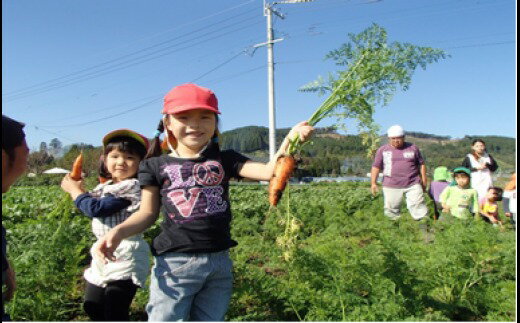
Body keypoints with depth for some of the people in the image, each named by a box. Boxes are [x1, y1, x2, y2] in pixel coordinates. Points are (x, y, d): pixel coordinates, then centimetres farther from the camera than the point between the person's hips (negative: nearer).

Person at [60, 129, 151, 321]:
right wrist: (79, 190, 5)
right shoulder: (106, 187, 11)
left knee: (115, 313, -5)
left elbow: (96, 208, -18)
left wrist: (74, 190, -3)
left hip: (125, 256, -10)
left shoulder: (132, 187, -17)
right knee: (92, 306, 21)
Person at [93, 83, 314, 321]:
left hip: (220, 261, 3)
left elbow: (268, 172, -7)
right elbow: (148, 213, 4)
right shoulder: (156, 166, 3)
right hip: (175, 263, -2)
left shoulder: (225, 160, 5)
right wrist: (118, 231, -15)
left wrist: (289, 140, -24)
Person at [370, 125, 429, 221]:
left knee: (418, 206, -7)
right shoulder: (382, 150, 5)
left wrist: (424, 182, 11)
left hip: (413, 185, 0)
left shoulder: (413, 148, 7)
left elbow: (421, 164, 14)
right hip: (391, 186, 0)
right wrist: (373, 183, -6)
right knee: (391, 210, 2)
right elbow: (376, 167, 4)